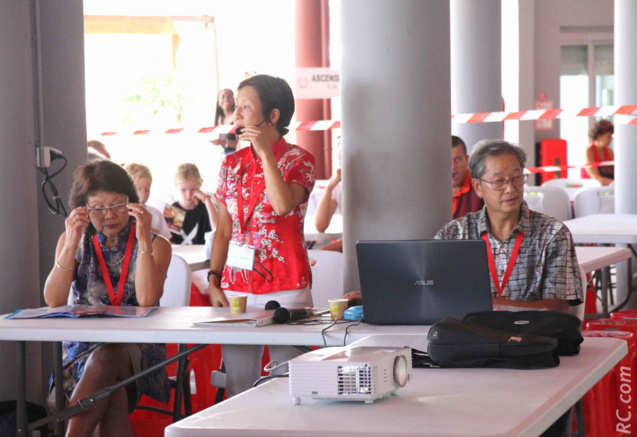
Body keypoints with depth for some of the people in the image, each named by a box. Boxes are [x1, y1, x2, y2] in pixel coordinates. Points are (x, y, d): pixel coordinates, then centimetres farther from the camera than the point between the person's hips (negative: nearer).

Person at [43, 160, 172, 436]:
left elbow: (147, 300, -13)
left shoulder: (156, 245, 6)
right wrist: (71, 244, -10)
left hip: (137, 351, -1)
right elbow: (53, 301, -3)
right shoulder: (74, 241, 12)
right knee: (112, 396, -34)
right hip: (83, 348, 1)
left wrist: (143, 240, -14)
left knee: (106, 359, -37)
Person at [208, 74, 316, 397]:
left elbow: (282, 205, -21)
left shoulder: (298, 160, -1)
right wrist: (213, 281, 5)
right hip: (235, 288, 4)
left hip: (285, 288, -4)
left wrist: (265, 151, -16)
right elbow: (223, 230, 14)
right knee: (238, 389, 1)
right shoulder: (232, 164, 13)